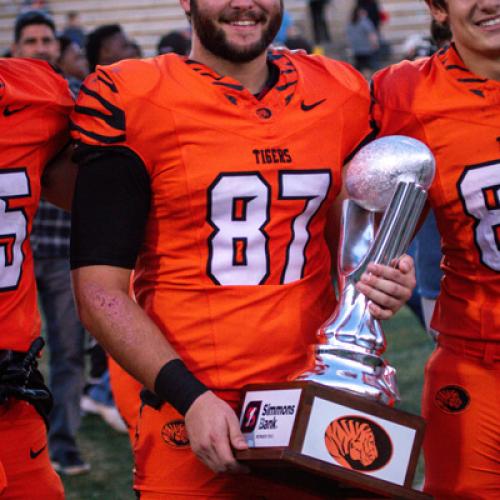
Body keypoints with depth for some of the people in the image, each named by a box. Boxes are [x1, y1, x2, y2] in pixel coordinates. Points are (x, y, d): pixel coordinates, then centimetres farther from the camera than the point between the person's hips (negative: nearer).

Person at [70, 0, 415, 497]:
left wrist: (379, 282, 0)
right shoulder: (129, 102, -6)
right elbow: (100, 292, -8)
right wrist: (190, 397, -16)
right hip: (190, 421, -4)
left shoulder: (340, 96, 8)